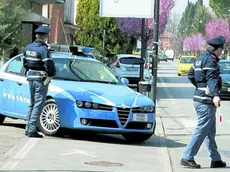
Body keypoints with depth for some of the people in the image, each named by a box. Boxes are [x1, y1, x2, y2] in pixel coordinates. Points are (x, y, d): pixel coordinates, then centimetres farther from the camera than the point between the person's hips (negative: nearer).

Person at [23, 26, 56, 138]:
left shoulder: (28, 48, 7)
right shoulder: (43, 50, -18)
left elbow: (25, 63, 14)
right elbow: (49, 66, -22)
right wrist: (51, 74, -4)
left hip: (30, 78, 8)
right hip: (41, 79, -8)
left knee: (32, 104, 18)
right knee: (38, 105, -3)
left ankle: (28, 128, 19)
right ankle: (32, 131, -4)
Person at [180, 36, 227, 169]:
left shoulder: (200, 59, 16)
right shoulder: (211, 60, -15)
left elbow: (191, 75, 26)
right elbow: (212, 79, -29)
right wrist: (216, 95, -40)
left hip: (199, 99, 10)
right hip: (207, 101, -10)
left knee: (210, 132, 15)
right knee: (202, 130, -6)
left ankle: (216, 160, 22)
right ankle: (187, 158, -4)